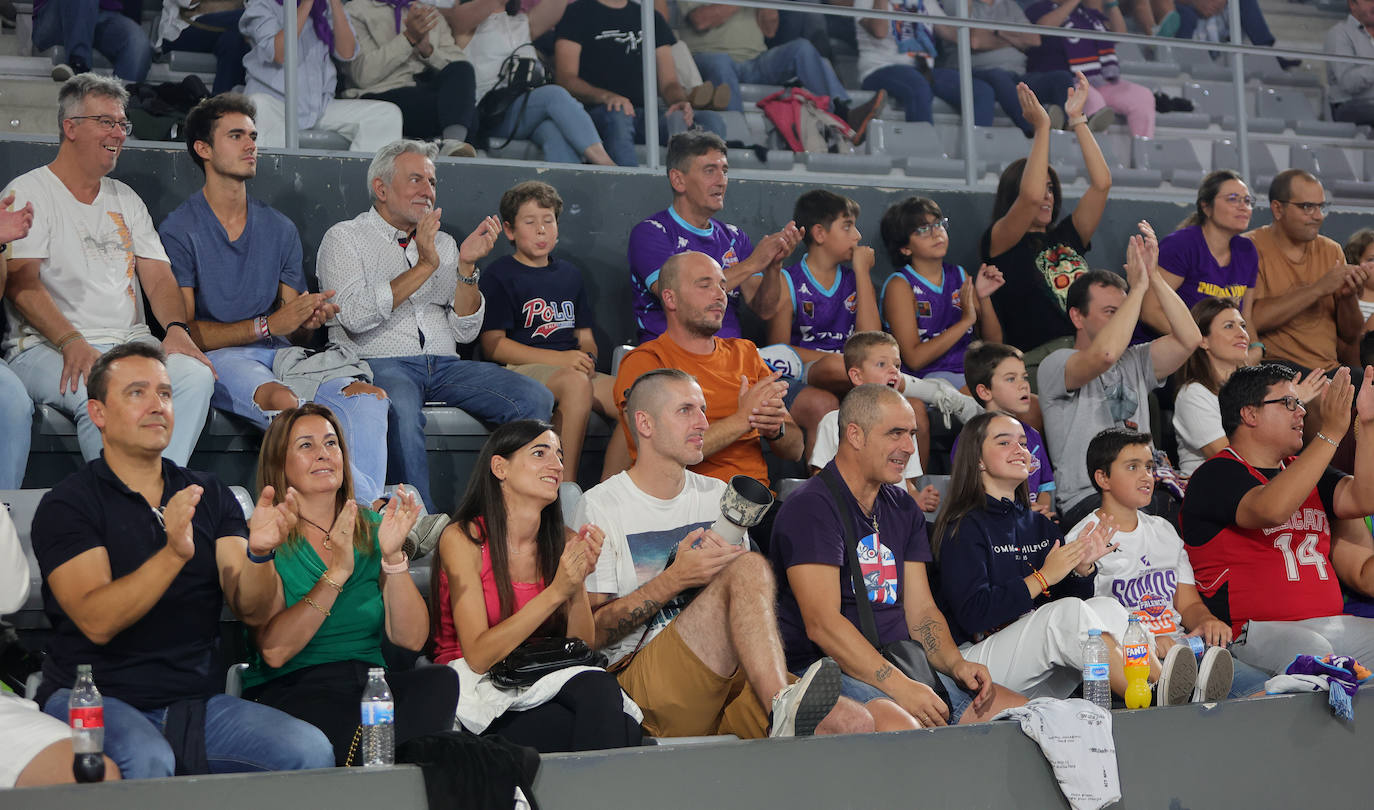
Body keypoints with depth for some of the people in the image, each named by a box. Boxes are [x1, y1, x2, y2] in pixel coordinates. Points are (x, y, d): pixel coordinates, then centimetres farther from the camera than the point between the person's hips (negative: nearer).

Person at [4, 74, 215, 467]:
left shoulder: (125, 199, 24)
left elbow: (158, 276, 15)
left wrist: (177, 328, -8)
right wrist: (72, 342, -24)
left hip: (132, 343, 5)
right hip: (48, 347, -5)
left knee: (195, 375, -26)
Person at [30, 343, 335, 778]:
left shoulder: (211, 496, 13)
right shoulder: (66, 504, -1)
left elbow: (253, 612, 1)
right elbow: (97, 622, -17)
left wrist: (258, 553, -21)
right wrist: (174, 553, -30)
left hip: (198, 701, 4)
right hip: (96, 699, -3)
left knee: (311, 749, -22)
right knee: (147, 761, -37)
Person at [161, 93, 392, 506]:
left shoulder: (280, 228, 18)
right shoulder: (179, 230, 1)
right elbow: (183, 330, -7)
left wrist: (309, 318, -9)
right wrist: (269, 324, -16)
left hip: (278, 353, 5)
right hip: (217, 359, -5)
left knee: (367, 393, -24)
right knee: (284, 400, -38)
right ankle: (364, 499, -36)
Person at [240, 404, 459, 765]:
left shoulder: (372, 530, 14)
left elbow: (411, 638, 3)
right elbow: (273, 651, -14)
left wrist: (392, 556, -11)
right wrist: (337, 572, -19)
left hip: (371, 684, 5)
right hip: (291, 690, -5)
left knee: (440, 680, -28)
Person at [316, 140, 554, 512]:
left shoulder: (443, 243, 22)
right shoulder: (345, 237, 8)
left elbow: (465, 332, 13)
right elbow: (354, 316, -11)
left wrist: (466, 266, -1)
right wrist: (424, 266, -10)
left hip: (445, 366, 5)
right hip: (380, 365, -5)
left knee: (535, 398, -19)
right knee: (400, 410, -40)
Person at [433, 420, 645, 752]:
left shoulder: (565, 542, 6)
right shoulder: (462, 538, -9)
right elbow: (478, 656, -16)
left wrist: (579, 585, -15)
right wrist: (556, 592, -21)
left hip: (544, 682, 5)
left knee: (599, 686, -32)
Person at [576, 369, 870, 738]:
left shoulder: (719, 496, 20)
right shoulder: (601, 506, 3)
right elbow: (592, 633, -4)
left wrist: (721, 565, -2)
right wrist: (674, 580, -15)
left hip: (730, 673, 4)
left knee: (854, 723, -24)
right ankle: (781, 712, -37)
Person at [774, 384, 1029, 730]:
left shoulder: (903, 509, 18)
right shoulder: (810, 507, -9)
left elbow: (921, 610, 16)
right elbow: (822, 625, -18)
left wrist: (956, 663, -5)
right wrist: (901, 688, -24)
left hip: (902, 667, 8)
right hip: (831, 671, -7)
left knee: (1018, 710, -11)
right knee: (898, 727, -38)